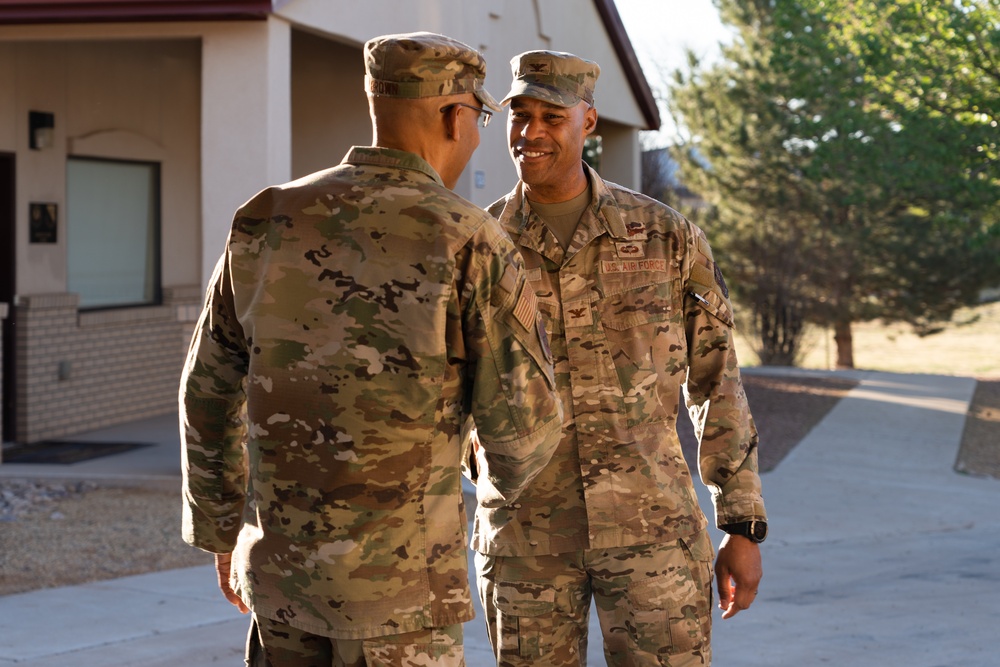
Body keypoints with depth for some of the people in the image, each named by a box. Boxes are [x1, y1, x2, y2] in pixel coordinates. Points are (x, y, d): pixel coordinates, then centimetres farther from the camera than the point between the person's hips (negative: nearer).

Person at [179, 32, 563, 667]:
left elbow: (209, 394, 8)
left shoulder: (269, 222, 1)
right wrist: (504, 481, 16)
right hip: (397, 575, -5)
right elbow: (524, 420, -10)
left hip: (285, 562, 5)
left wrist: (222, 533, 22)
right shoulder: (473, 244, -13)